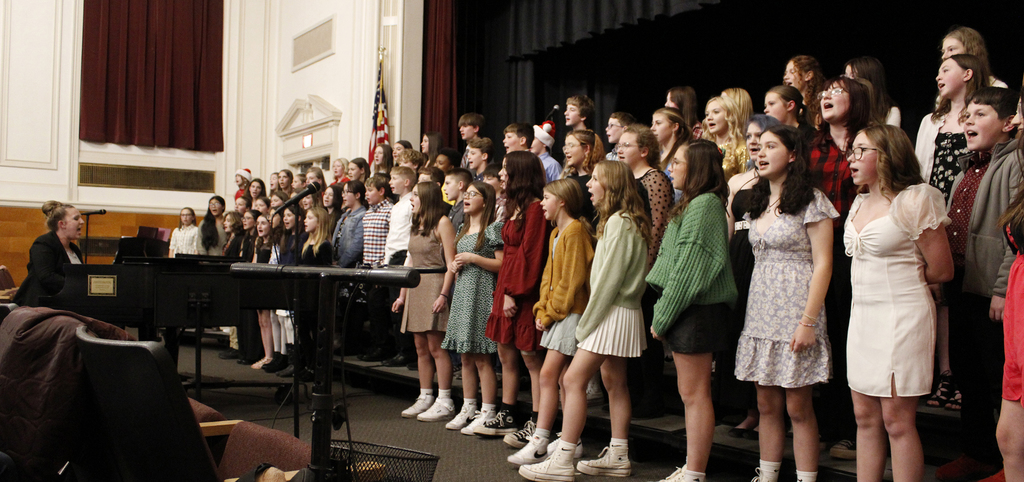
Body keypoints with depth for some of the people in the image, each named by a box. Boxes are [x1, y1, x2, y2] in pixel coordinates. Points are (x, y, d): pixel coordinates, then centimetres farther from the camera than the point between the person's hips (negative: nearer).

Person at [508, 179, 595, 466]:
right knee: (564, 379, 9)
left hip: (571, 312, -9)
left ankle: (539, 443, -11)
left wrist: (551, 312, -13)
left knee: (548, 375, -13)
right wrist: (542, 310, 6)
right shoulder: (556, 233, 18)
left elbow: (572, 278, -16)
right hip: (557, 313, 9)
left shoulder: (575, 230, -11)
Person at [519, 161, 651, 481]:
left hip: (613, 313, -10)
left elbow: (609, 278, -20)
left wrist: (586, 323, -15)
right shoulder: (627, 221, 15)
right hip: (617, 312, 10)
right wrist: (590, 320, 10)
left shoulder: (618, 222, -16)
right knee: (614, 383, 12)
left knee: (573, 379, -10)